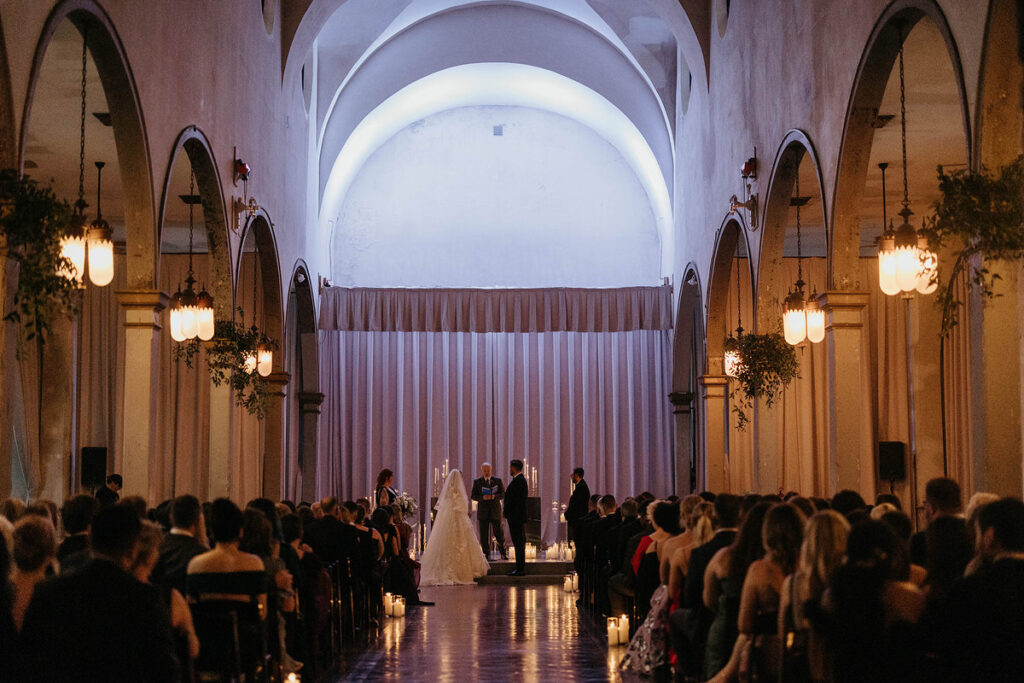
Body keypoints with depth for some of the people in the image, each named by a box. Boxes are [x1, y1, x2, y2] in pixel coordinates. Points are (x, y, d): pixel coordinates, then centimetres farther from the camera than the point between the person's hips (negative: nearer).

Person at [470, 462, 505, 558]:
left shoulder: (497, 481, 7)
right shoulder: (477, 482, 6)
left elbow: (503, 494, 2)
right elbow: (473, 496, 1)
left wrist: (494, 496, -17)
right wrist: (482, 497, -18)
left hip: (495, 511, 0)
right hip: (483, 511, 0)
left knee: (499, 533, 1)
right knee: (484, 535, 0)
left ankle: (503, 554, 12)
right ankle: (486, 555, 6)